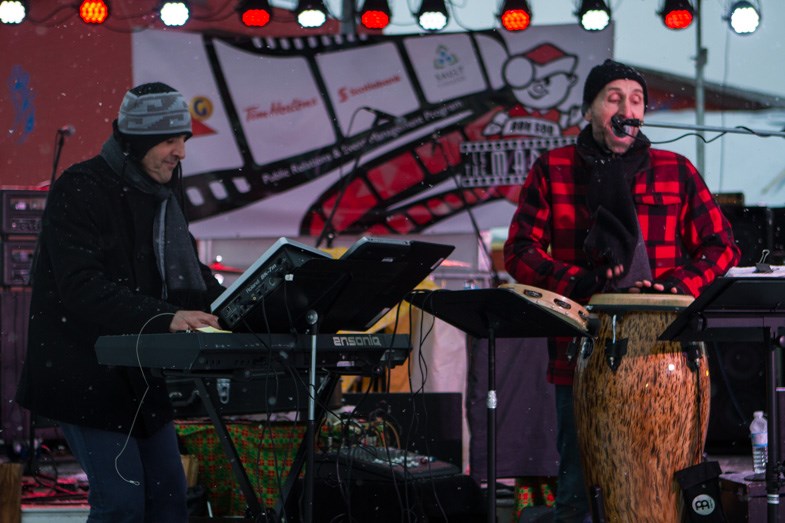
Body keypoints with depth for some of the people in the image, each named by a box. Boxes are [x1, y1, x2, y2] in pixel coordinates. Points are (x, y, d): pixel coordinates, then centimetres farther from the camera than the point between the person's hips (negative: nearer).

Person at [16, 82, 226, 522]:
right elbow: (82, 288, -26)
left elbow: (189, 269, 18)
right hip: (87, 376, -8)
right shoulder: (81, 190, -15)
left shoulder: (164, 194, 12)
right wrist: (163, 317, -37)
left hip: (141, 377, 8)